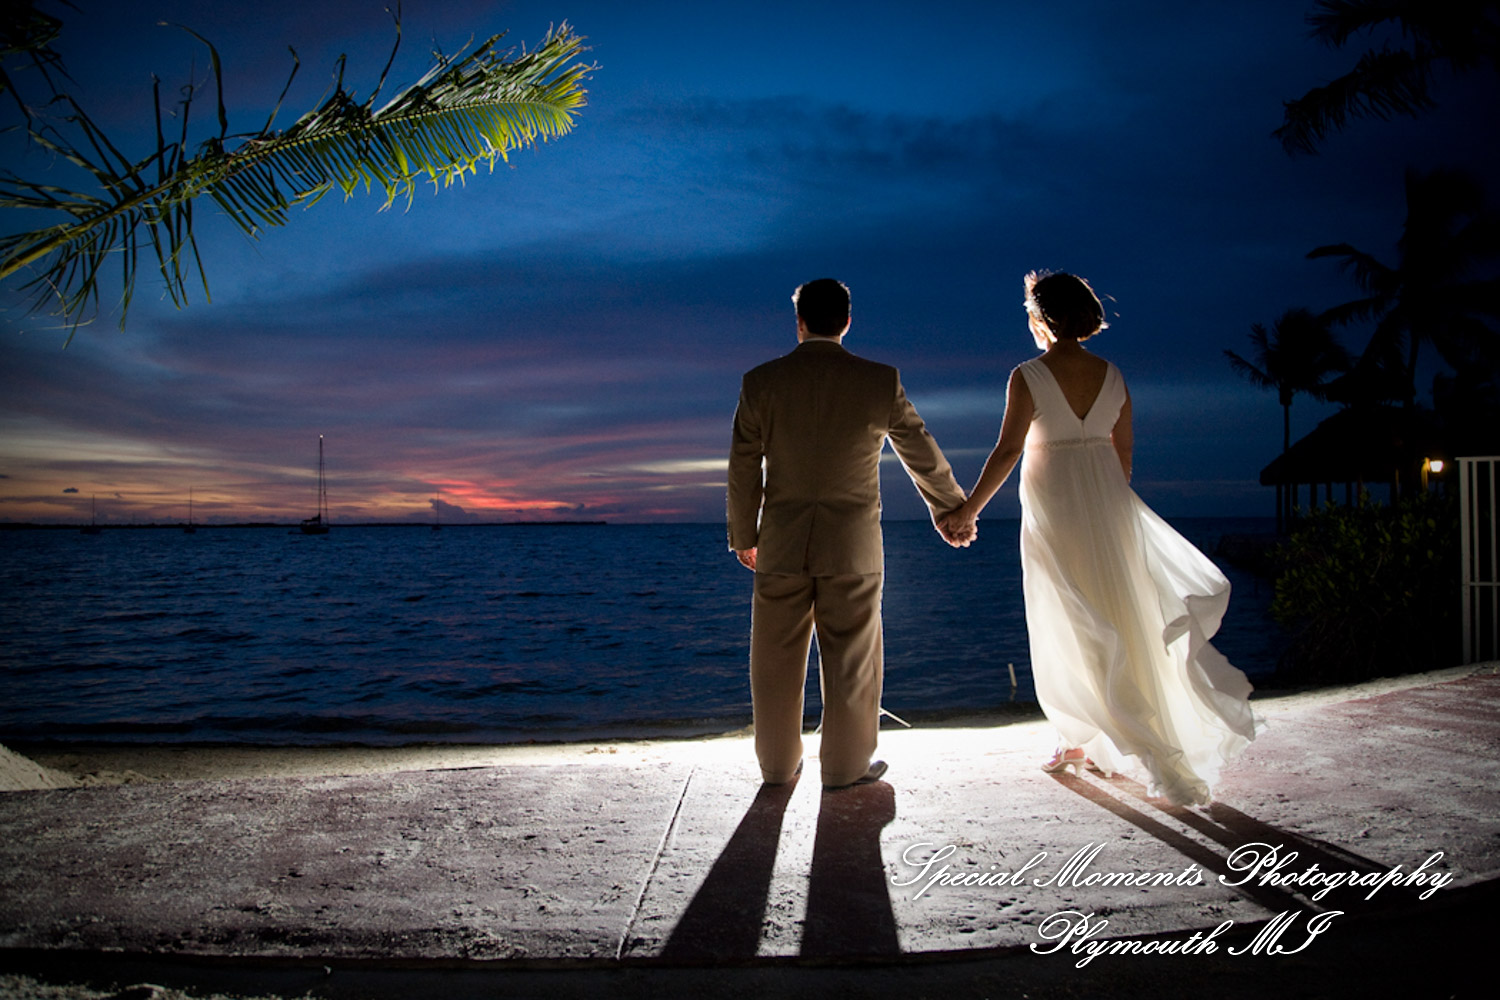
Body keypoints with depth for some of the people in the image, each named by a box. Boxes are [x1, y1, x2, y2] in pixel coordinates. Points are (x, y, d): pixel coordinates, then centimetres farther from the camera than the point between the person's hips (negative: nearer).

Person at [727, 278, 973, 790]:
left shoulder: (761, 382, -4)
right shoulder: (880, 381, -5)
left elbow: (744, 470, 1)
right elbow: (923, 456, 5)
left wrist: (743, 536, 14)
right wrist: (952, 512, 20)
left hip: (781, 544, 1)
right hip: (852, 546, -1)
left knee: (777, 659, 13)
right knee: (850, 660, 11)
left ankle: (778, 763, 25)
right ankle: (845, 764, 21)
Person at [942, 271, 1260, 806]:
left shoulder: (1028, 376, -12)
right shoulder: (1112, 375, 4)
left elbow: (1008, 450, -14)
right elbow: (1124, 450, 9)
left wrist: (969, 508, -6)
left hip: (1053, 511, -5)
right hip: (1107, 506, 5)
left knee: (1070, 630, 6)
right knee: (1119, 620, 14)